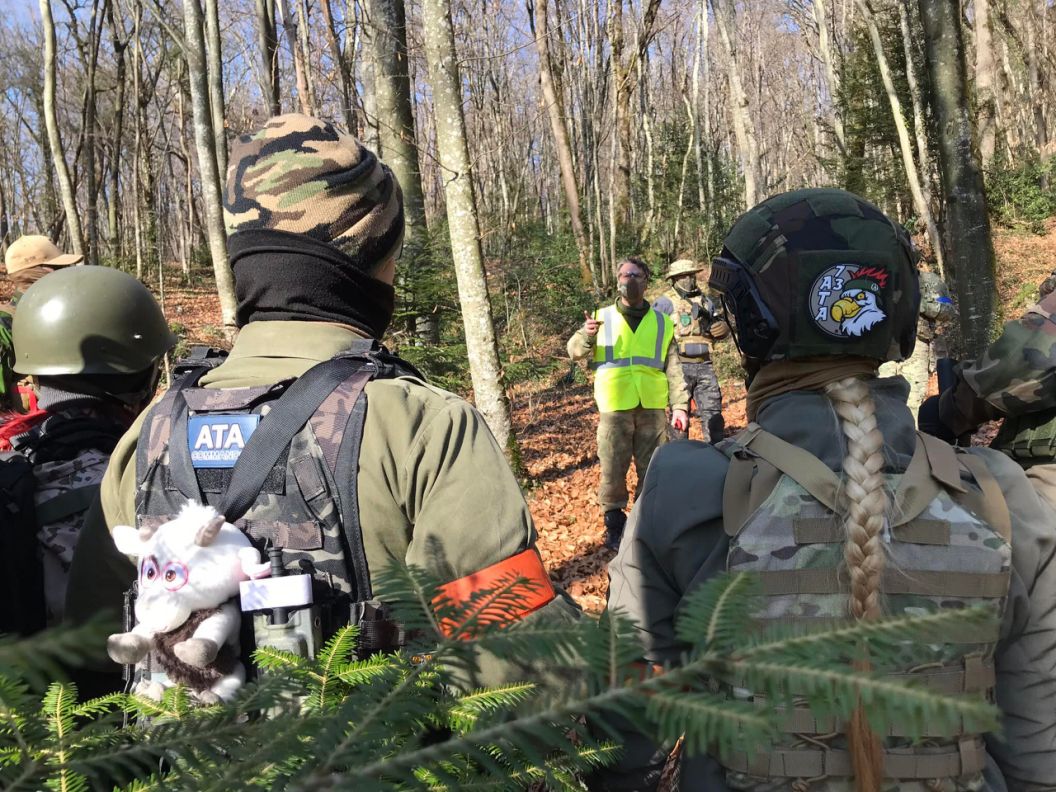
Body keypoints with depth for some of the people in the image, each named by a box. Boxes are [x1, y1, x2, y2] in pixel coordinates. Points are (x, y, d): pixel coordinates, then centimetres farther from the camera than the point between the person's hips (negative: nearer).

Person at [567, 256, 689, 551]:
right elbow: (574, 351, -3)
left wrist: (680, 405, 1)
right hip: (614, 408, -1)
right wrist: (586, 336, -25)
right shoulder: (602, 317, 7)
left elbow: (673, 369, 10)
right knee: (612, 469, 2)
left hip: (652, 407, 1)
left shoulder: (661, 322, 10)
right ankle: (614, 524, 16)